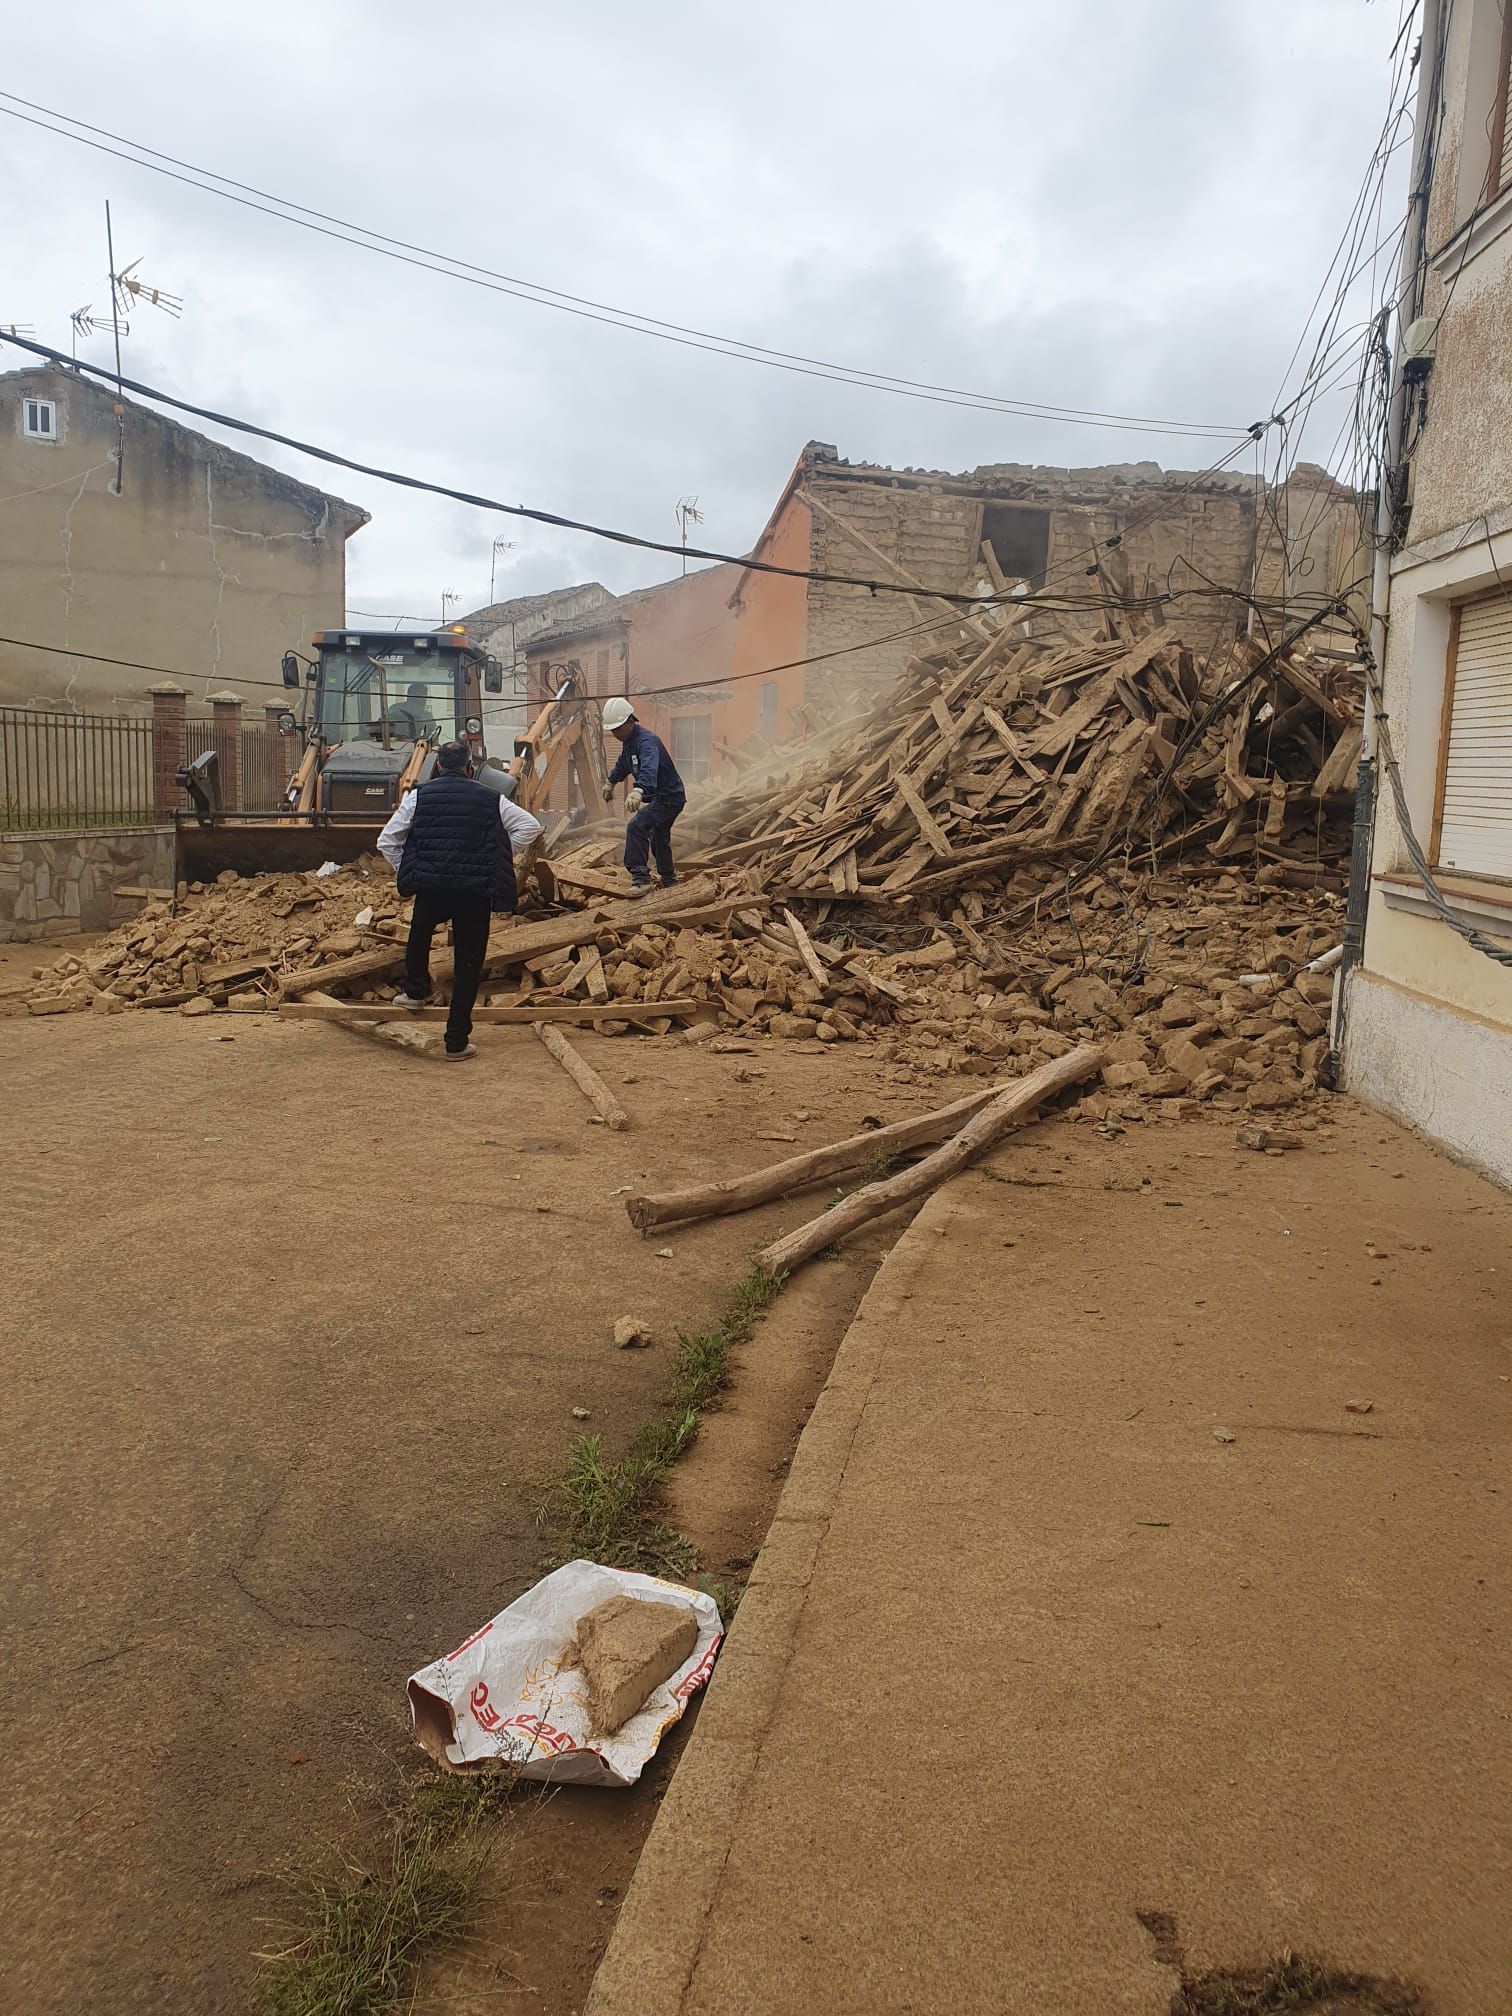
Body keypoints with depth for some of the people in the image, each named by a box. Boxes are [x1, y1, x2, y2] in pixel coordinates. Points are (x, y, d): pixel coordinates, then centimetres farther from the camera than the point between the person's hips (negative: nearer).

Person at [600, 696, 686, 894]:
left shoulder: (646, 741, -26)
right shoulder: (628, 741, 7)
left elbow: (649, 769, -47)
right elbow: (623, 765, 30)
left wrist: (638, 791, -64)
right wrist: (610, 782, 44)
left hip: (669, 798, -11)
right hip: (658, 797, 11)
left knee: (636, 826, -28)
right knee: (659, 840, 25)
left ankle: (640, 877, -29)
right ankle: (668, 880, 45)